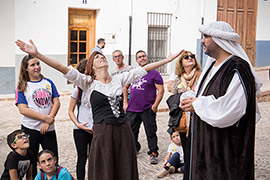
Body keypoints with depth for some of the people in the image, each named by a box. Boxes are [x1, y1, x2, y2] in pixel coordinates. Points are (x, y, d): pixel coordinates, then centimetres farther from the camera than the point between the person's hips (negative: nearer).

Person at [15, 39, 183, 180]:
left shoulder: (119, 79, 11)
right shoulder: (88, 82, 1)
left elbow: (144, 69, 13)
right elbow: (63, 69, -10)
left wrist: (168, 60, 12)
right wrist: (36, 54, -19)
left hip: (124, 130, 3)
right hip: (102, 131, -3)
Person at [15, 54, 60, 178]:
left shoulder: (48, 82, 8)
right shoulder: (22, 86, -1)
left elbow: (56, 103, 3)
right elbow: (23, 109, -11)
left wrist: (48, 122, -11)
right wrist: (45, 118, -17)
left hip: (49, 129, 3)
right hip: (30, 129, -2)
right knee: (31, 163, 8)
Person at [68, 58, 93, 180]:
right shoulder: (78, 90, -3)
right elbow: (70, 111, 1)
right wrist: (78, 124, -13)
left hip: (96, 129, 2)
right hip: (80, 130, -2)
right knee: (82, 159, 7)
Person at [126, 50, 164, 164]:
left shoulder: (154, 73, -3)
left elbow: (161, 90, -6)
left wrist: (155, 105, -13)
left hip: (148, 110, -5)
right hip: (132, 109, 5)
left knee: (151, 132, -1)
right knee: (131, 131, 14)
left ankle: (153, 153, 9)